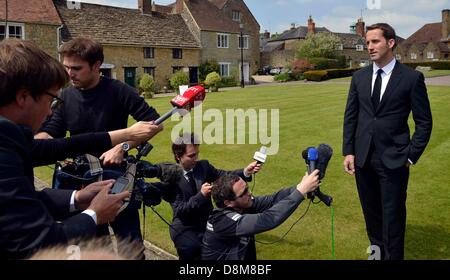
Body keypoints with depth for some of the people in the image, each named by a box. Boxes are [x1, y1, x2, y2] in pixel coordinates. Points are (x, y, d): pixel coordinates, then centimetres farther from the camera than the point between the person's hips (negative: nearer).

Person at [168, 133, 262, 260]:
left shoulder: (203, 166, 0)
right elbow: (180, 209, -18)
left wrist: (245, 172, -26)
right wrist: (201, 195, -30)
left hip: (208, 221, 4)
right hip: (185, 228, -4)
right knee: (193, 250, -32)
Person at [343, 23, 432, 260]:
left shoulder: (412, 77, -5)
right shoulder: (359, 77, 6)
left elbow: (424, 122, -2)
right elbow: (350, 116, 8)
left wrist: (411, 156, -6)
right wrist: (348, 152, 1)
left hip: (393, 160, -4)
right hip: (363, 158, 4)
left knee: (393, 215, 5)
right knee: (371, 212, 16)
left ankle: (393, 256, 24)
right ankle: (377, 251, 35)